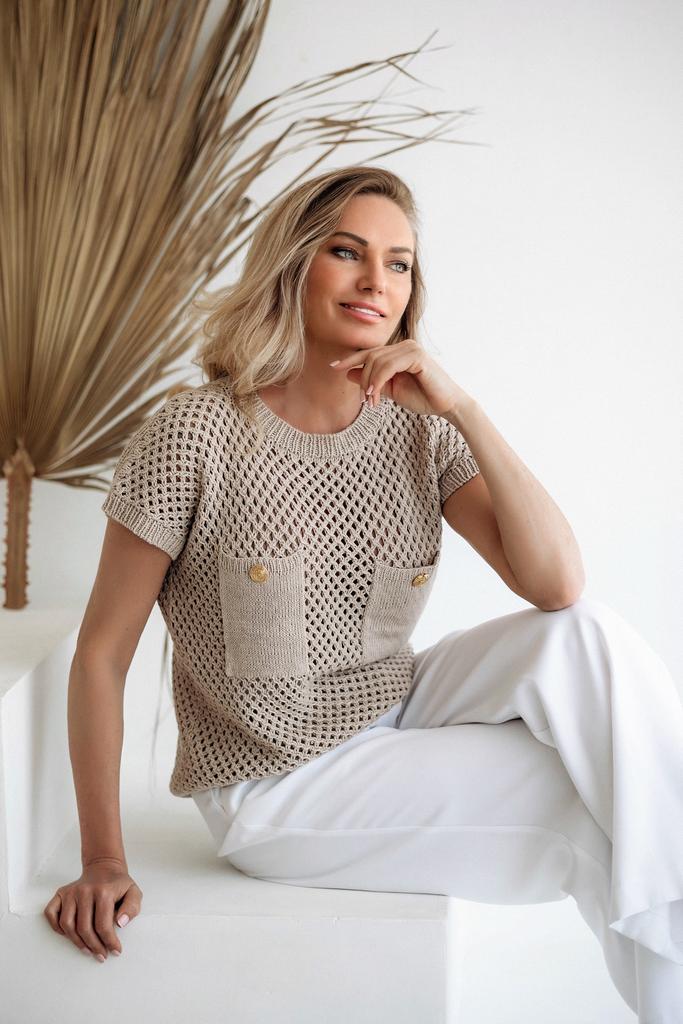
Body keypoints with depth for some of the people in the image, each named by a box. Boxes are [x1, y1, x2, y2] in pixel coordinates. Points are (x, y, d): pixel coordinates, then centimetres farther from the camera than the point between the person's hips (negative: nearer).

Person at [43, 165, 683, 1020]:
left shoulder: (419, 431, -3)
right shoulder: (194, 437, -16)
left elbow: (557, 585, -15)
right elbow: (101, 655, -12)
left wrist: (462, 406, -20)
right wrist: (104, 862, -15)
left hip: (398, 718, 5)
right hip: (277, 786, -5)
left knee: (587, 637, -20)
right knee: (592, 802, -17)